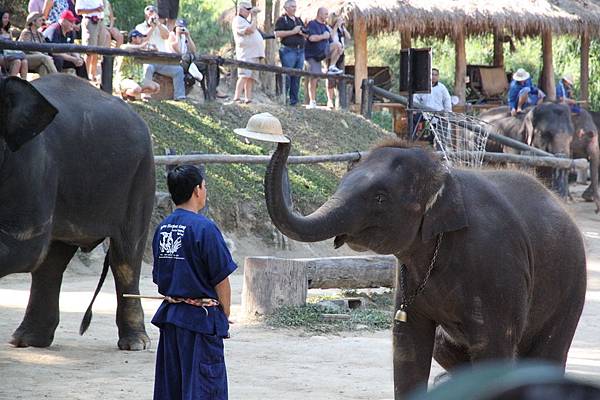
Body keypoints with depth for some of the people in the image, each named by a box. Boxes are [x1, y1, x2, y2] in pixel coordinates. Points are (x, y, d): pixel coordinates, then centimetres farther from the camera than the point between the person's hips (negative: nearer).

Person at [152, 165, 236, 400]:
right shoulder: (204, 228, -15)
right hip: (200, 319, -7)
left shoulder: (162, 228, 8)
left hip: (169, 313, 7)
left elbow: (159, 277, 13)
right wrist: (225, 316, 2)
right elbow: (221, 280, -11)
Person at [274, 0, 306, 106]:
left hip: (300, 50, 7)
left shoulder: (299, 20, 21)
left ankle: (294, 100, 8)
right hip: (288, 50, -6)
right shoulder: (282, 20, 1)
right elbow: (277, 34, -12)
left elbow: (307, 35, 23)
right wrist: (293, 31, -13)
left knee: (297, 77, 5)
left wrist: (301, 33, 0)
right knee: (287, 76, -10)